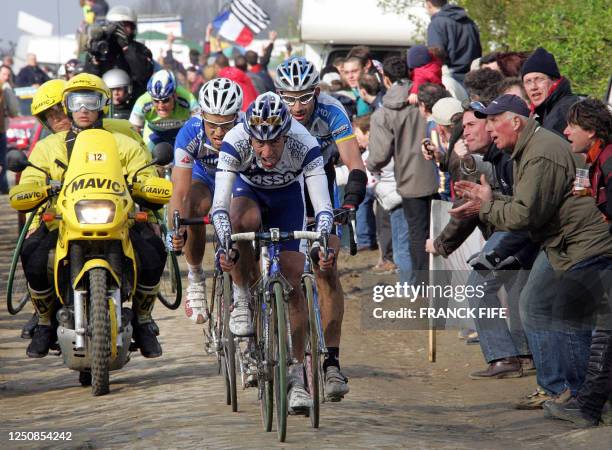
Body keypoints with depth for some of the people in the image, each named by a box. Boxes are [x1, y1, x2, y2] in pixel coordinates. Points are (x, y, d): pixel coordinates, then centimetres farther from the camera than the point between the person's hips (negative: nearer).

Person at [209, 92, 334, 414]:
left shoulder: (305, 145, -35)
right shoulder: (234, 143, -36)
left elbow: (322, 204, -39)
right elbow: (220, 204, -39)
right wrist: (225, 244, -55)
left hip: (287, 196, 0)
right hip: (247, 188, 0)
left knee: (292, 281, -10)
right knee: (244, 221, -38)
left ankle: (297, 375, -4)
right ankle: (242, 300, -15)